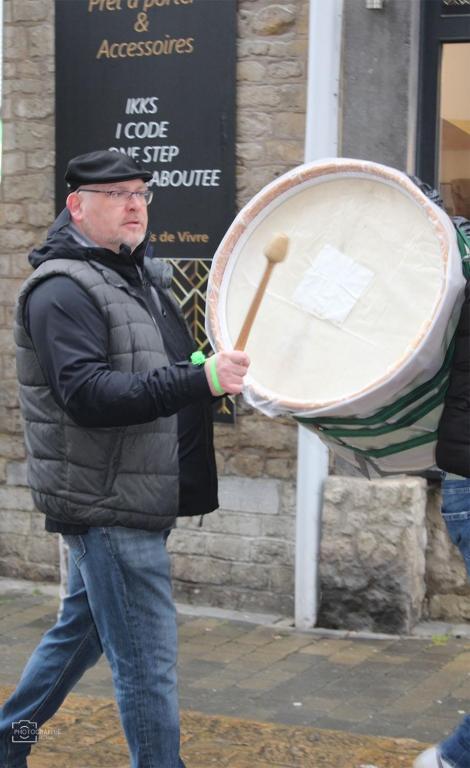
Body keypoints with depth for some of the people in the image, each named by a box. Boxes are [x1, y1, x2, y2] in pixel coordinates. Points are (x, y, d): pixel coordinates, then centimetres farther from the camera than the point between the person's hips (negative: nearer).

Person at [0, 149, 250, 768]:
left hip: (132, 501, 10)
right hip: (107, 504, -10)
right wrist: (197, 380, -35)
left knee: (81, 630, 21)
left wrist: (218, 373, 10)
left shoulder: (142, 276, 16)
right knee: (147, 660, -6)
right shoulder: (63, 289, -14)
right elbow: (85, 393, -27)